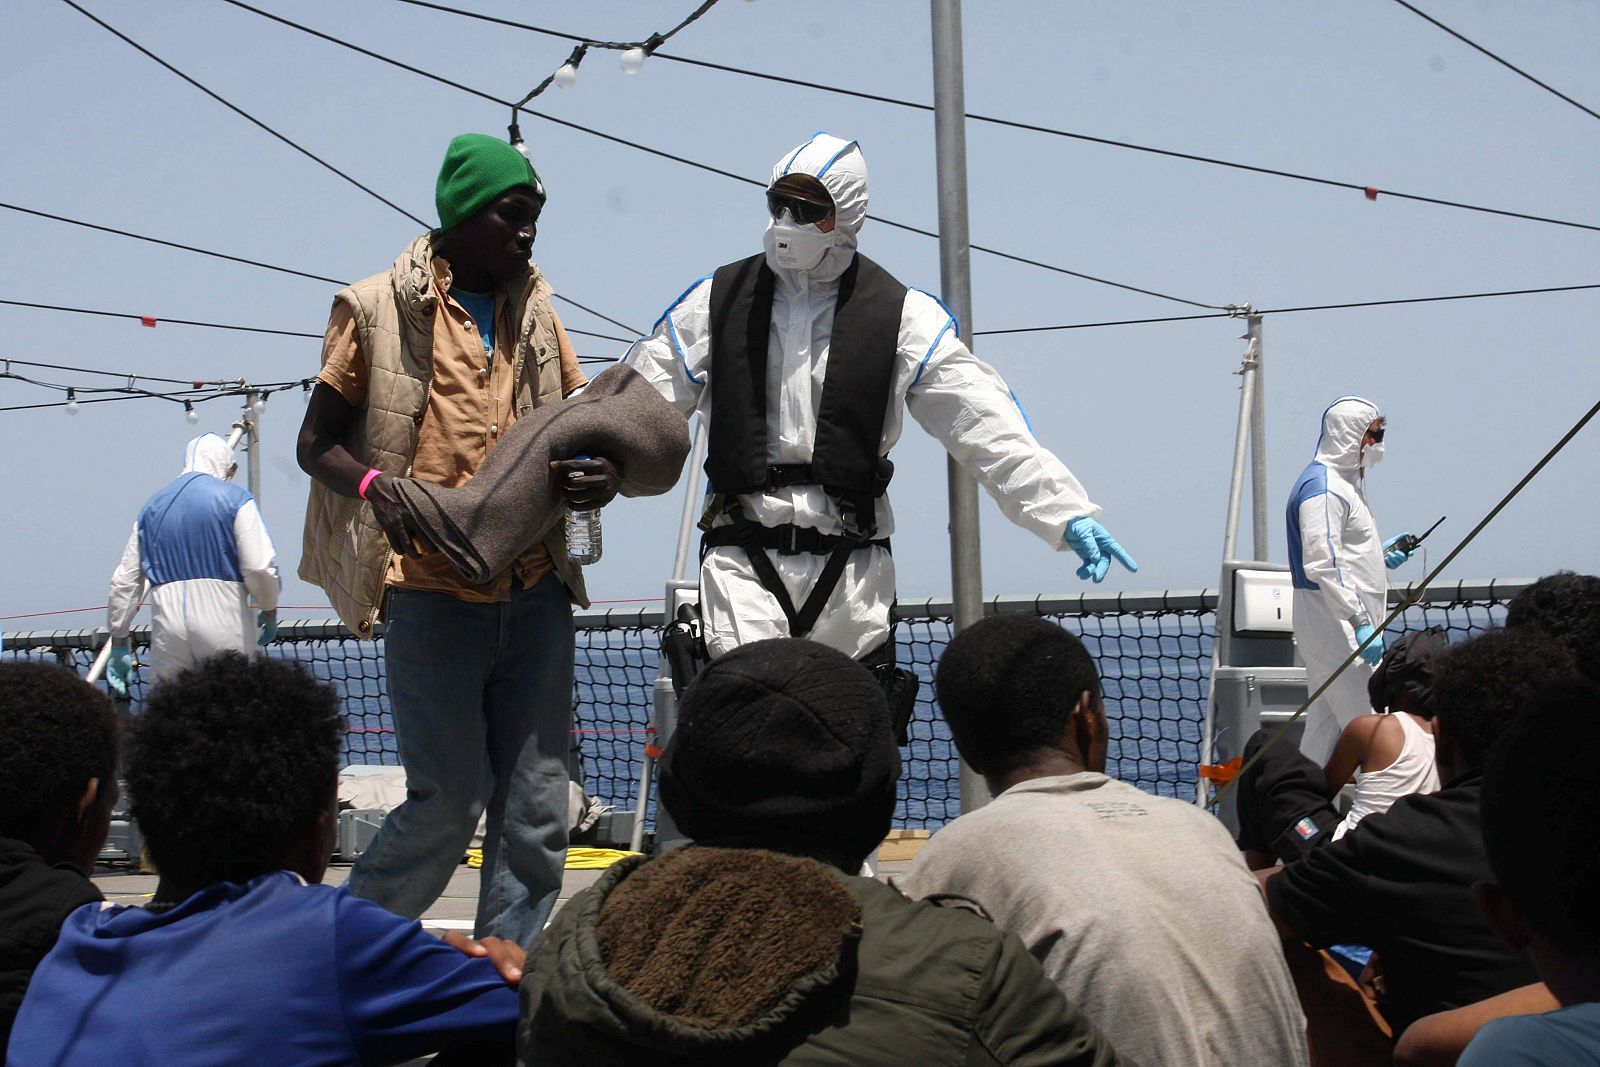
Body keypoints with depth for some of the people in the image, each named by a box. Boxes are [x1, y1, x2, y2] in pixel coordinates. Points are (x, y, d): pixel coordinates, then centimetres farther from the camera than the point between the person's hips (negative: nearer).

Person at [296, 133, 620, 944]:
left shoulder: (533, 310, 15)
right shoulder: (379, 308, 1)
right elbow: (316, 444, 4)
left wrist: (603, 477, -4)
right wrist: (370, 483, -18)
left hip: (535, 590, 5)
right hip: (431, 594, -5)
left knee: (537, 804, 2)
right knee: (448, 797, -4)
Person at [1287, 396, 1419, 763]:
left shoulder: (1345, 481, 19)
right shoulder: (1322, 487, -15)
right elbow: (1322, 566, -22)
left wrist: (1381, 555, 12)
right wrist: (1361, 622, -24)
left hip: (1344, 628, 11)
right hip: (1335, 631, -11)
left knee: (1325, 726, 12)